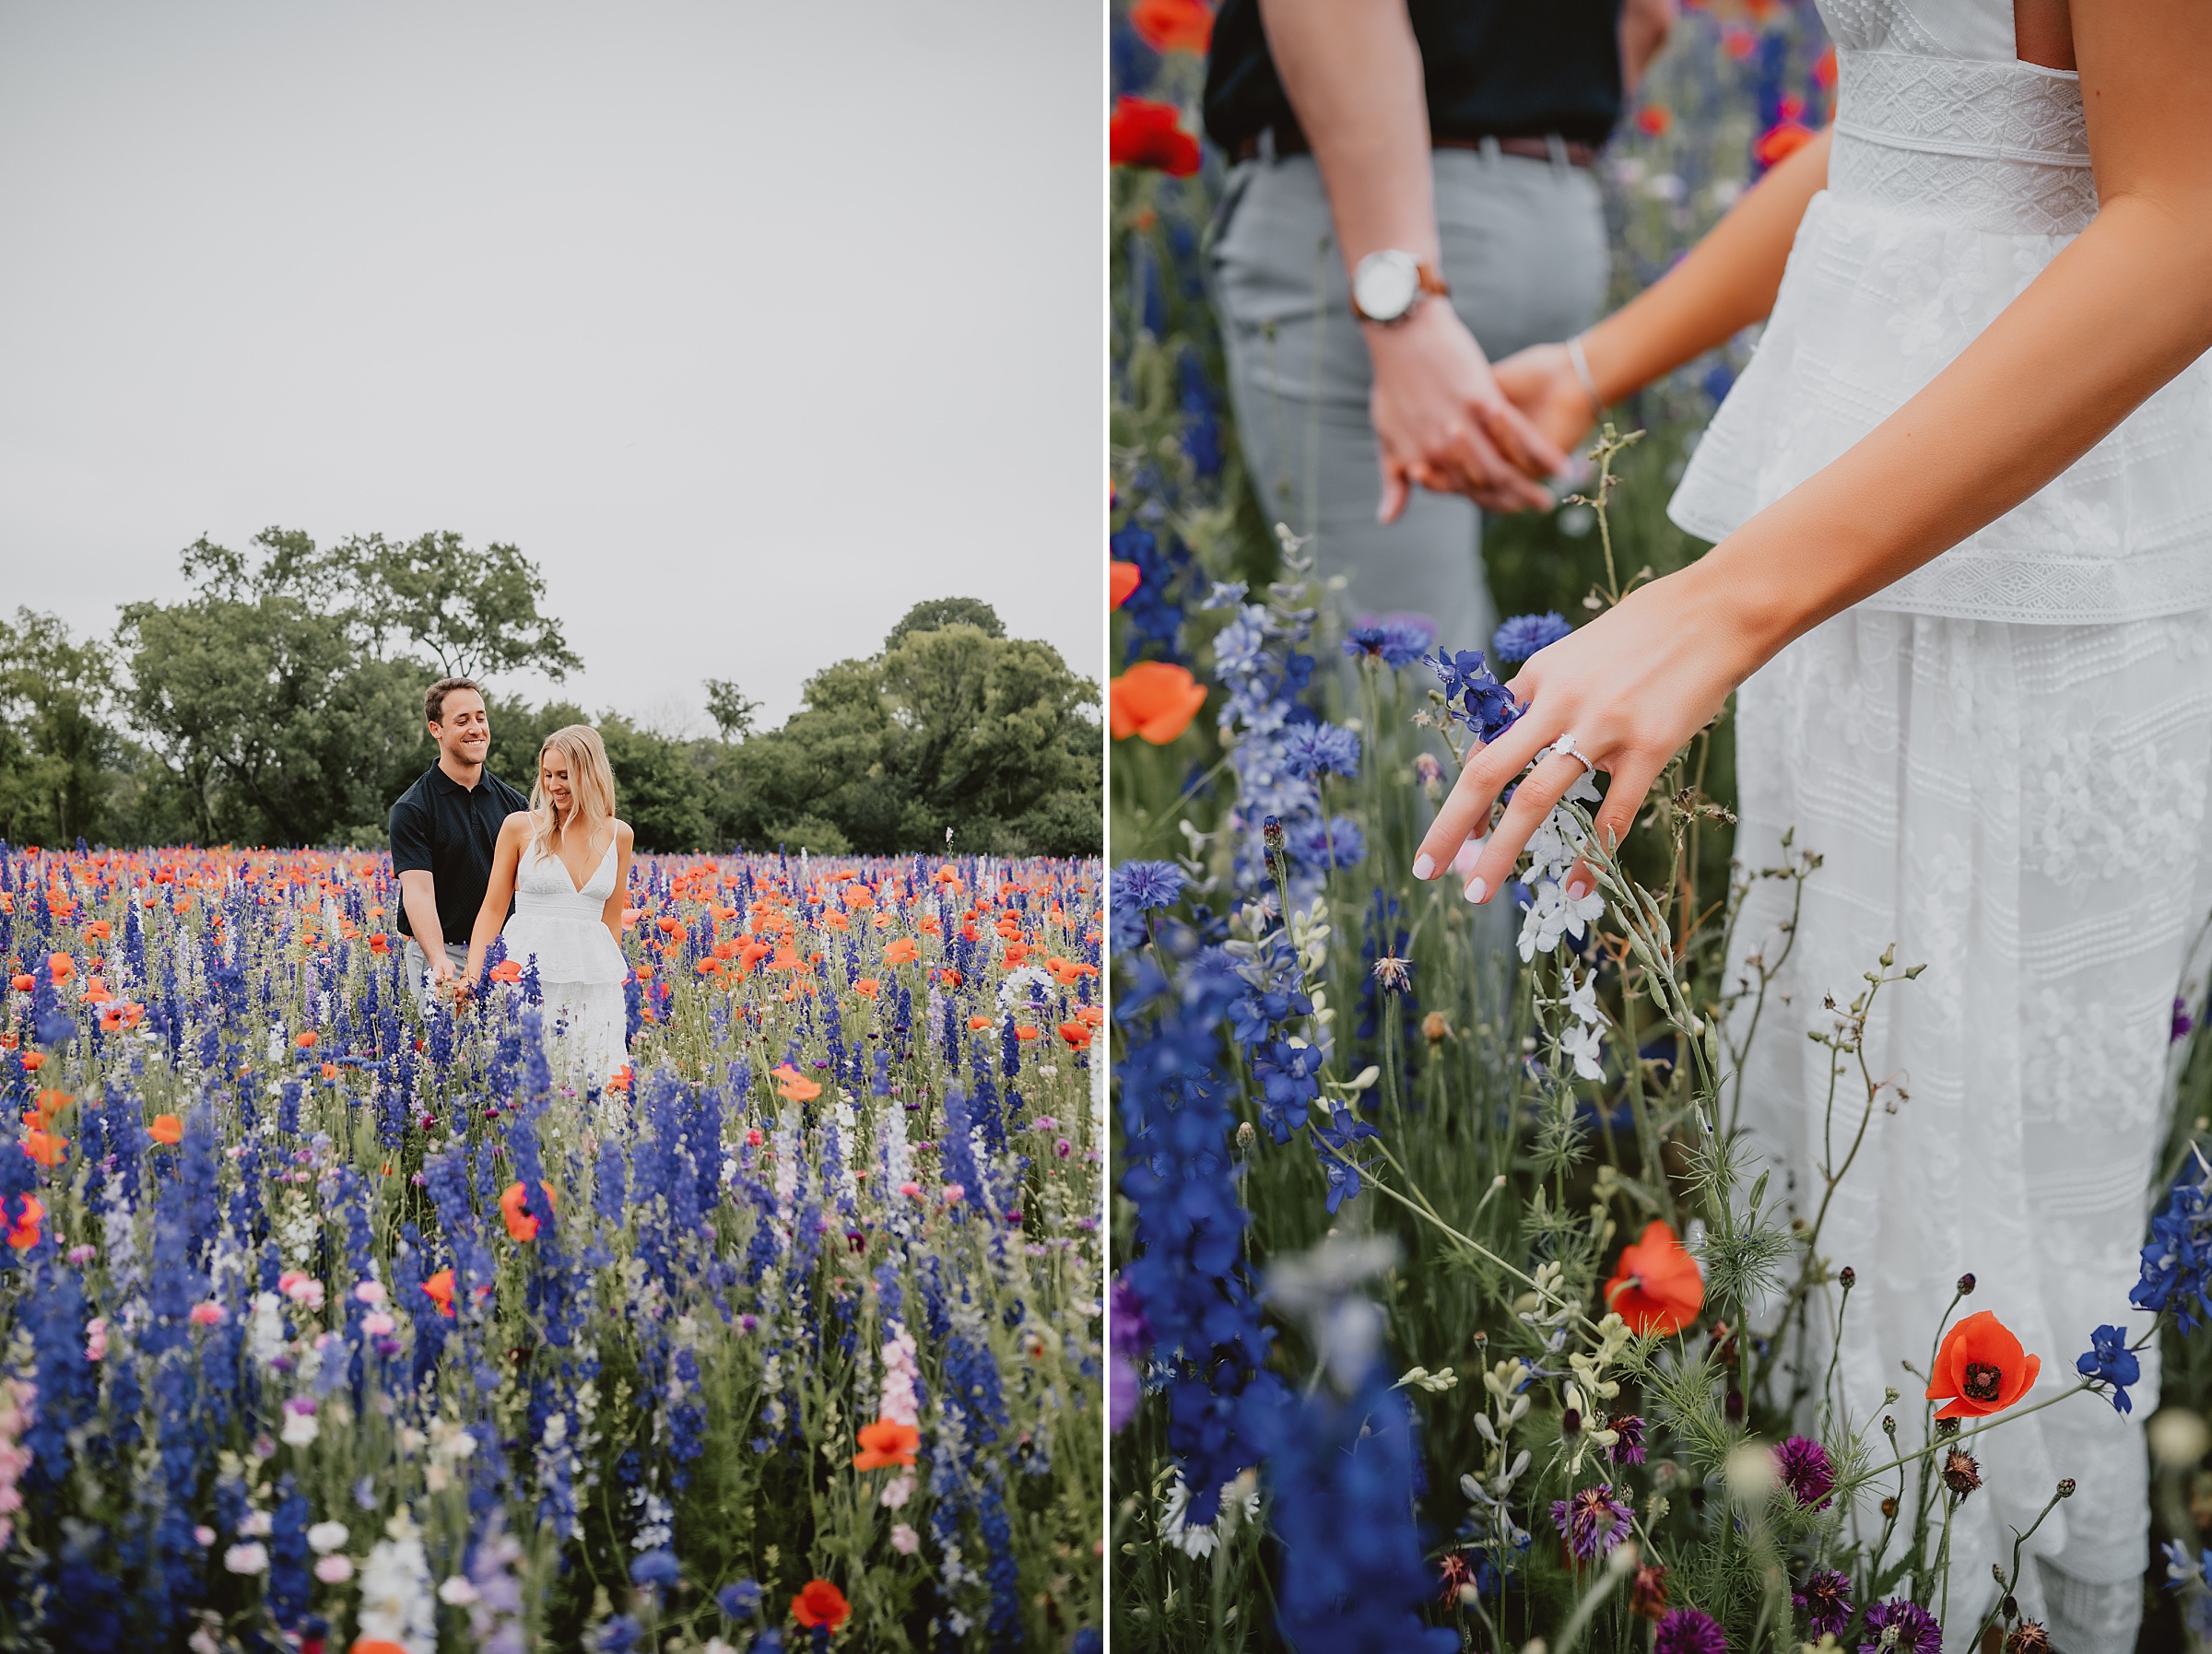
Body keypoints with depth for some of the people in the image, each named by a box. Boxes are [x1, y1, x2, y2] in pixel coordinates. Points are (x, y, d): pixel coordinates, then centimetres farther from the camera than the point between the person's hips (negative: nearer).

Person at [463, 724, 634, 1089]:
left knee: (597, 1080, -5)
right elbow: (493, 910, 3)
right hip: (528, 971, -2)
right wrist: (472, 976, -7)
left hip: (593, 978, 2)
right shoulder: (520, 826, 1)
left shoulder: (618, 835, 8)